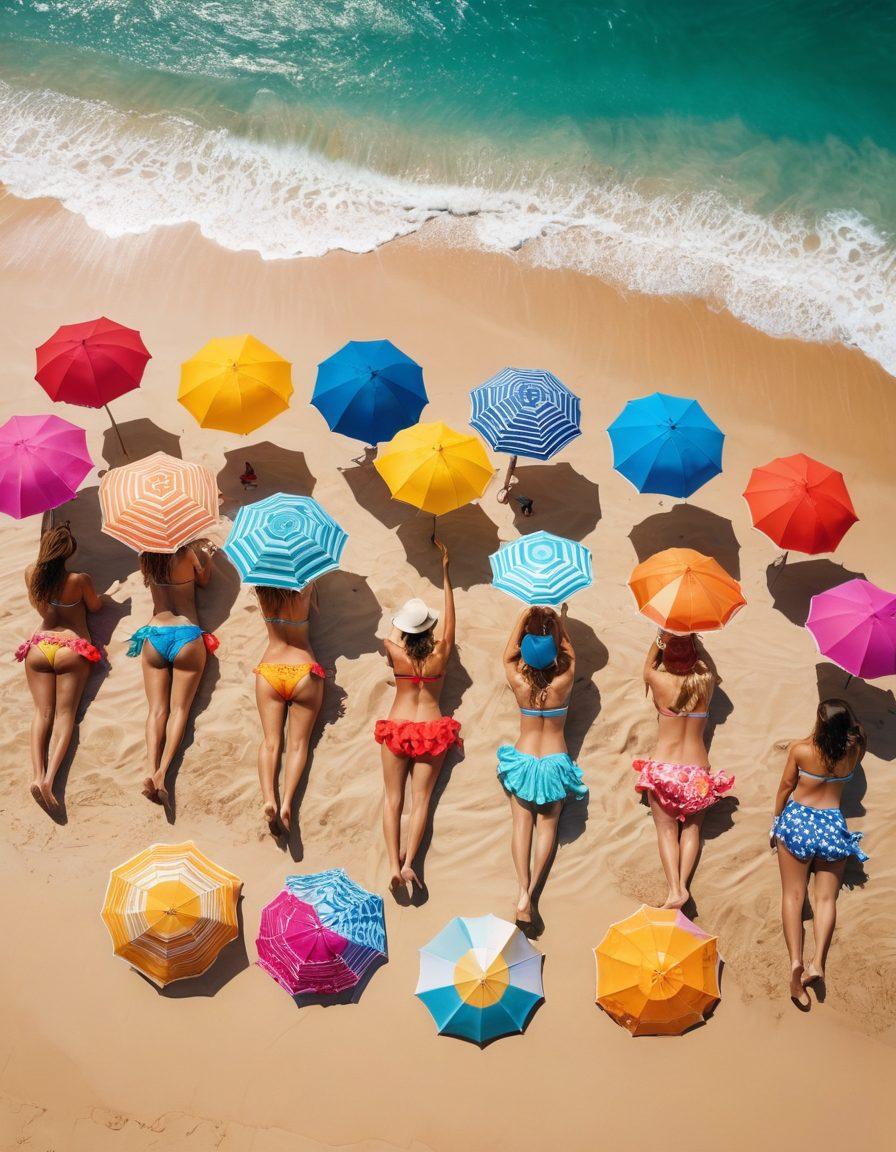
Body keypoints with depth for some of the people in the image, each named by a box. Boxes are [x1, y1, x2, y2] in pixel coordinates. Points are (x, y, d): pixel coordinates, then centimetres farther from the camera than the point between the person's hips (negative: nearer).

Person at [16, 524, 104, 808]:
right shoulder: (80, 580, -7)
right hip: (73, 649, -2)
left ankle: (37, 774, -24)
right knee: (65, 713, -6)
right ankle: (50, 777, -25)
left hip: (38, 647, 3)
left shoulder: (31, 574, 4)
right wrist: (99, 596, 33)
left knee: (42, 712, -3)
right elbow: (95, 607, 11)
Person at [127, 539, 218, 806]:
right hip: (187, 637, -3)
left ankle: (152, 771, -22)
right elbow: (204, 581, 14)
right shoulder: (187, 554, -4)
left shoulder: (146, 559, 7)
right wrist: (207, 554, 31)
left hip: (153, 638, 3)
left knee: (157, 709, -2)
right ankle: (162, 772, -21)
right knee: (180, 707, -2)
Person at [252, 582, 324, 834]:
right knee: (298, 742, 0)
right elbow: (310, 581, 14)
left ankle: (268, 799, -18)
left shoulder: (262, 594, -3)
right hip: (304, 673, -2)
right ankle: (286, 802, -18)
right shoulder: (302, 593, -9)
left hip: (269, 672, 2)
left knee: (270, 740, 1)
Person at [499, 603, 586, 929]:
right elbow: (569, 652, 4)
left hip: (522, 761, 0)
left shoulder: (519, 683, -13)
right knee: (547, 825, 8)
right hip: (555, 763, 0)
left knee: (521, 824, 2)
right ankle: (532, 889, -9)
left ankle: (524, 892, -16)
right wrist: (560, 620, 8)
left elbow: (508, 653, 4)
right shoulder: (563, 683, -15)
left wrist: (525, 616, 7)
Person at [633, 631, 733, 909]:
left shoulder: (659, 681, -8)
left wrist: (661, 636, 21)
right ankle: (683, 883, -6)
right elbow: (710, 667, 22)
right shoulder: (706, 682, -3)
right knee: (692, 828, 14)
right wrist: (692, 638, 25)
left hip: (662, 769, -1)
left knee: (666, 829, 5)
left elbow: (648, 667, 16)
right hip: (697, 771, 2)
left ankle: (675, 889, -13)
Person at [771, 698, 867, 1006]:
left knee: (793, 895, 1)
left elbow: (785, 788, 1)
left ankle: (795, 961, -16)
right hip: (834, 824, 2)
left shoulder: (800, 749, -9)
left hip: (797, 820, -2)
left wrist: (776, 821, 13)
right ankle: (818, 961, -16)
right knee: (826, 897, 3)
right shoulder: (855, 750, -4)